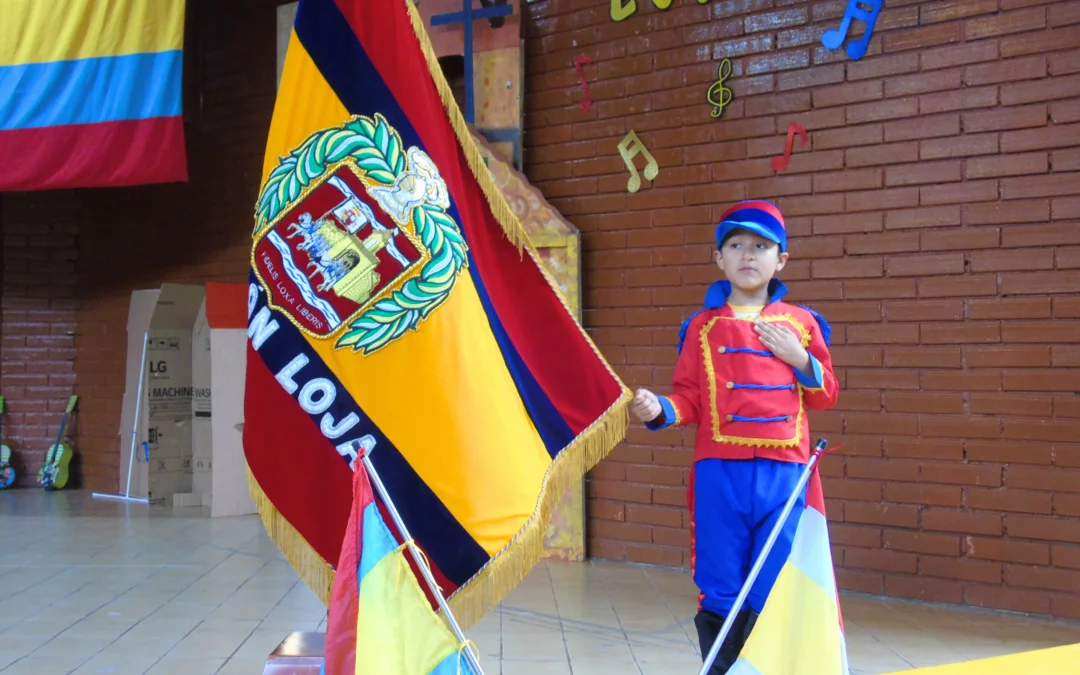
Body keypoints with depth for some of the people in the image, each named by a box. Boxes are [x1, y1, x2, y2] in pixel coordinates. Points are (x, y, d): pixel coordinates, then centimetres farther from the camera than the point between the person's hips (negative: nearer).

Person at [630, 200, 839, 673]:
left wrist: (801, 360, -3)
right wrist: (660, 409, -14)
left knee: (775, 593, 2)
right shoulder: (703, 326, 7)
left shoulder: (801, 324, 10)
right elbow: (690, 399, 6)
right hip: (719, 473, 0)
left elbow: (826, 396, 14)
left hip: (783, 473, 1)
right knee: (720, 591, 5)